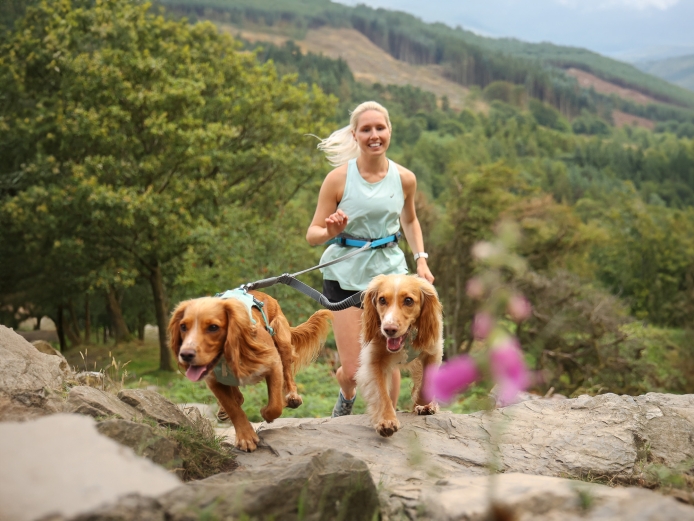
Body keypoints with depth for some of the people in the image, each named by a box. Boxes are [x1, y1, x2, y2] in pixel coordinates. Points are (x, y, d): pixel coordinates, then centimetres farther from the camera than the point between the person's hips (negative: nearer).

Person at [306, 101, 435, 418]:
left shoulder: (404, 179, -1)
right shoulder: (339, 178, -10)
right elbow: (312, 234, -6)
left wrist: (421, 260, 8)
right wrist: (331, 232, -28)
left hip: (389, 273, 2)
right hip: (345, 276, -2)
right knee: (353, 370, 0)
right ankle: (346, 397, 38)